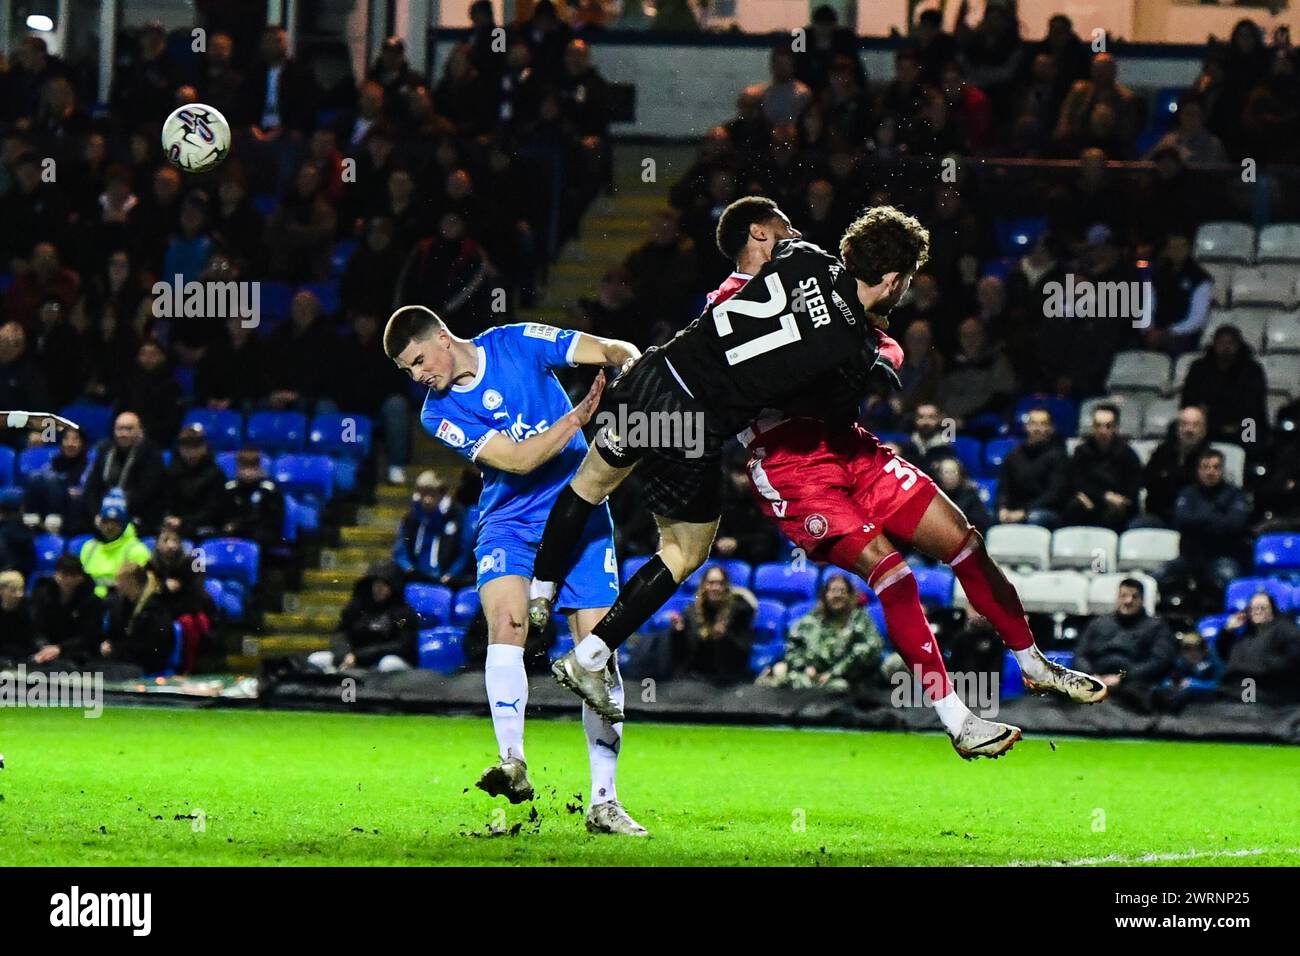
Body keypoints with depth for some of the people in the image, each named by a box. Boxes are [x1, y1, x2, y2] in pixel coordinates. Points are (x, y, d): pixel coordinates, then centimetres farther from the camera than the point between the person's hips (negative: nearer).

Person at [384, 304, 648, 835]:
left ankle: (603, 802, -3)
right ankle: (512, 764, -32)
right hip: (509, 523, 0)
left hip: (579, 513, 0)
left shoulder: (516, 343, -3)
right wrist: (580, 416, -23)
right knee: (506, 622, -28)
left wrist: (630, 370, -24)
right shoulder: (439, 414, -4)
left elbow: (615, 352, -1)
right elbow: (518, 459, -15)